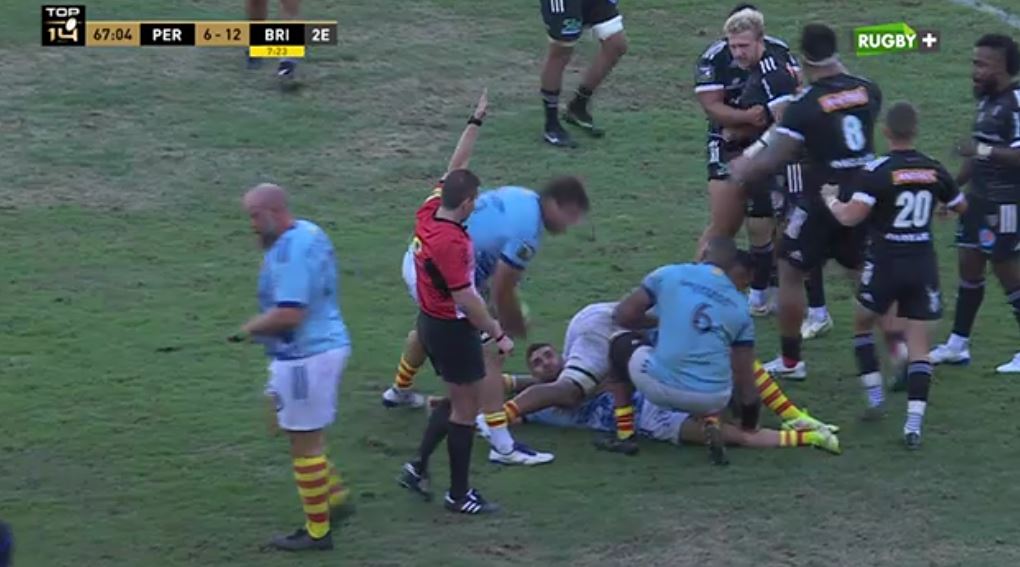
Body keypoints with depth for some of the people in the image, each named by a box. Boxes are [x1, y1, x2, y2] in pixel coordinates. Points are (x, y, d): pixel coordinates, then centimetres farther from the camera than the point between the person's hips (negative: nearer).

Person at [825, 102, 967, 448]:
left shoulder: (877, 171, -14)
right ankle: (914, 423, -8)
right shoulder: (934, 170, 2)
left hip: (885, 263, -3)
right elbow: (961, 206, 19)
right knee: (919, 343, 3)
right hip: (923, 265, 3)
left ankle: (876, 399, 17)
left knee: (862, 324, 22)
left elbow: (850, 217, -22)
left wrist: (830, 199, -2)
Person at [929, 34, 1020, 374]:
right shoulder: (988, 99, 11)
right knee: (969, 266, 14)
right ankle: (957, 345, 23)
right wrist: (953, 186, 21)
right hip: (980, 198, 9)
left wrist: (984, 151, -28)